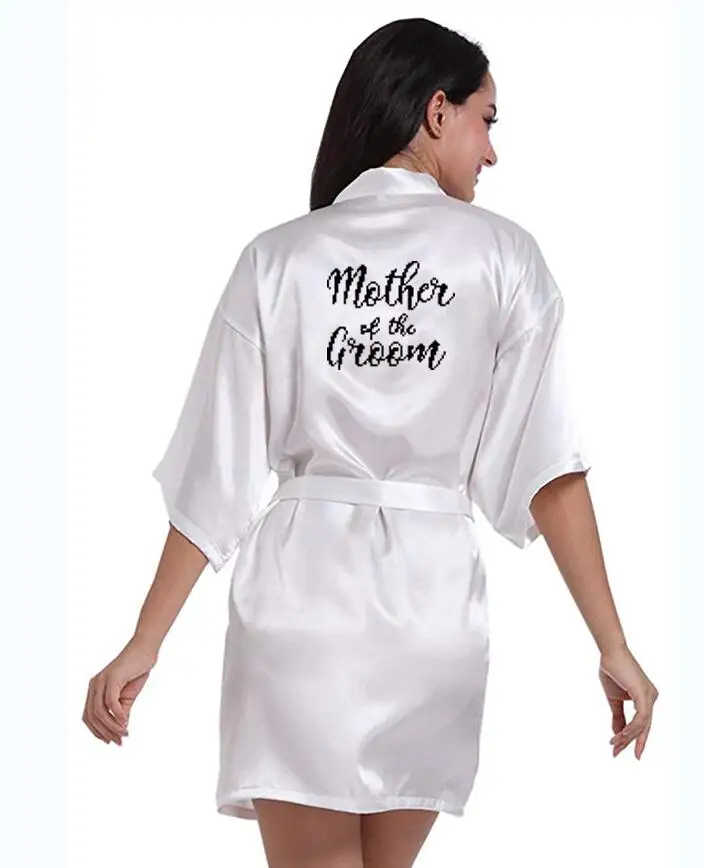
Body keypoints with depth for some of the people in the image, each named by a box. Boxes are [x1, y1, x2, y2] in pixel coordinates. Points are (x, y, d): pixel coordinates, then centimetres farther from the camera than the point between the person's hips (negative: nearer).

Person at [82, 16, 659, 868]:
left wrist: (145, 644, 2)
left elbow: (216, 471, -2)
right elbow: (548, 467, -7)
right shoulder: (502, 255, -1)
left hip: (301, 589, 0)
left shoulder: (279, 256, 2)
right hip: (433, 599, 1)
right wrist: (613, 647, -4)